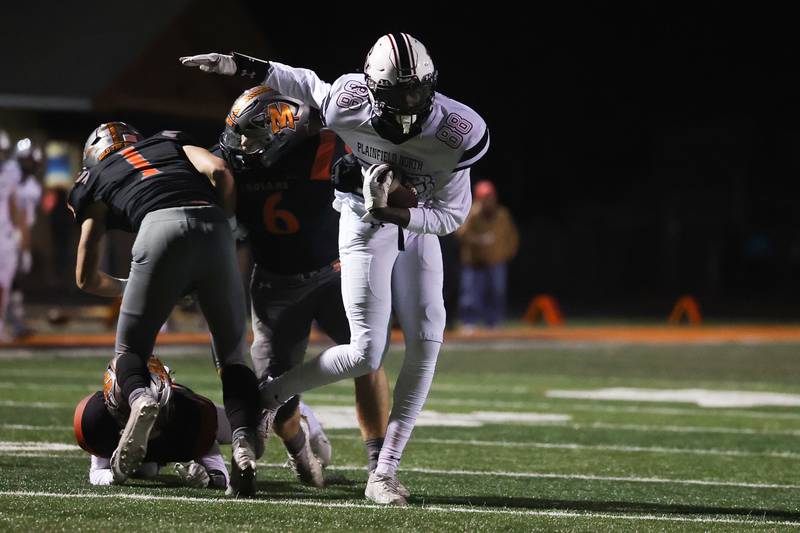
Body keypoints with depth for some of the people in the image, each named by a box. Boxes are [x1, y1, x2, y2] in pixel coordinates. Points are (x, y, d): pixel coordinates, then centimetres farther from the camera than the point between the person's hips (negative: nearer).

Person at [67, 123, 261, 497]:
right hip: (213, 227, 2)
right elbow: (219, 172, 12)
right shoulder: (171, 143, 35)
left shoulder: (97, 180, 29)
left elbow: (87, 278, 29)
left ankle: (139, 399, -19)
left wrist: (126, 290, 47)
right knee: (232, 355, 14)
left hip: (161, 230, -2)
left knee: (131, 349, 16)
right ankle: (244, 444, -11)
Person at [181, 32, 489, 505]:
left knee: (426, 344, -10)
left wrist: (391, 211, -30)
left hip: (418, 230, 2)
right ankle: (268, 397, 12)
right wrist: (237, 66, 0)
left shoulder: (455, 132, -26)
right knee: (366, 354, -12)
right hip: (366, 226, -2)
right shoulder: (349, 106, -25)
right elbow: (306, 84, -2)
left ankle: (385, 471, -6)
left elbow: (451, 215, -17)